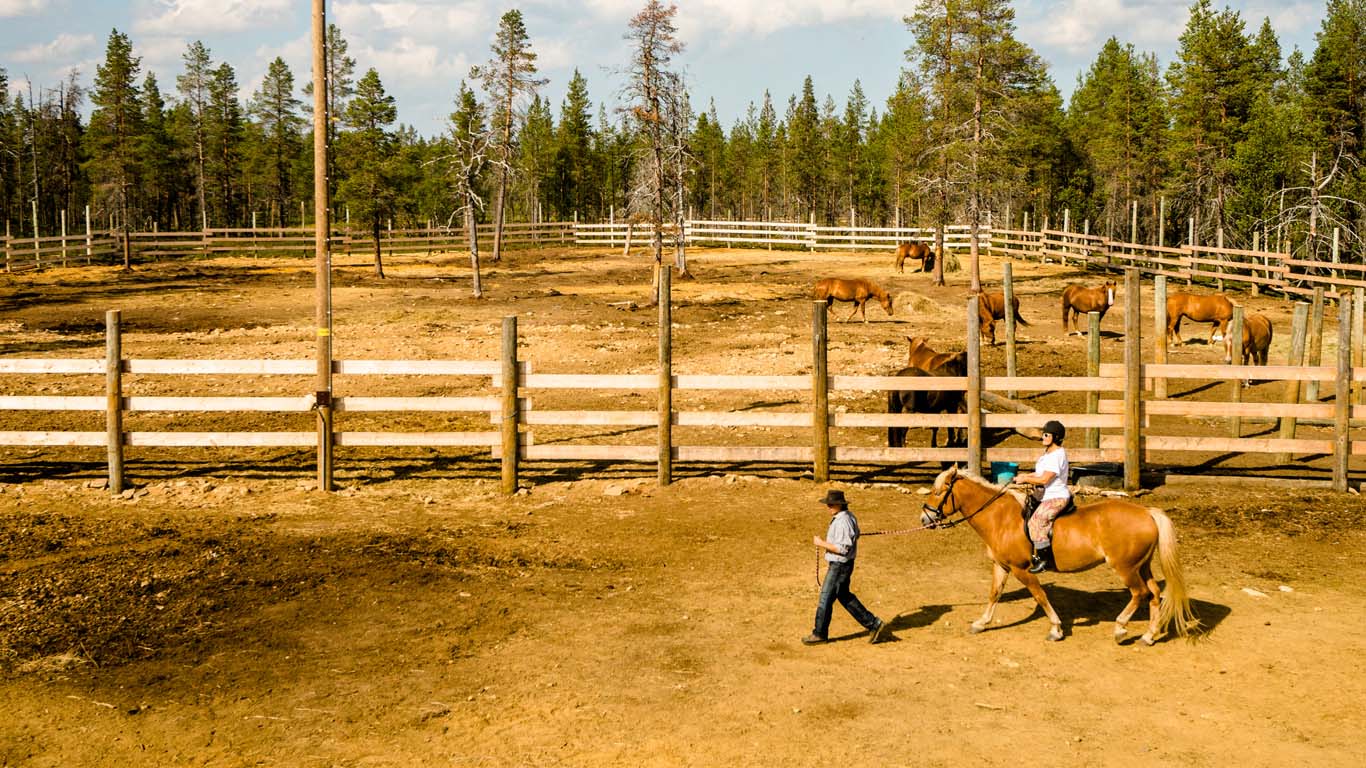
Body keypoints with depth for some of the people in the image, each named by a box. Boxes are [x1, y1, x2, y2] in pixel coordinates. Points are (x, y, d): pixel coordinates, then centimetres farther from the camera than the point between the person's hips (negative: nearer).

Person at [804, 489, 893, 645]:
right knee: (844, 597, 20)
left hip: (839, 566, -11)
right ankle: (874, 625, 22)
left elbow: (843, 548, -28)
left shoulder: (843, 522, -25)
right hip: (837, 564, 11)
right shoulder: (847, 516, 8)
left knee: (825, 599, 2)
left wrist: (822, 544, -21)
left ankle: (819, 634, 16)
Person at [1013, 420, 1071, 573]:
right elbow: (1043, 473, 21)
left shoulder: (1057, 455, -21)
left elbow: (1044, 479, -25)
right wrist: (1026, 476, 8)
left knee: (1036, 521, -26)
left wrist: (1025, 479, -13)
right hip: (1047, 497, 12)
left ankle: (1044, 559, -22)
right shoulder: (1049, 452, 11)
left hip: (1057, 498, -12)